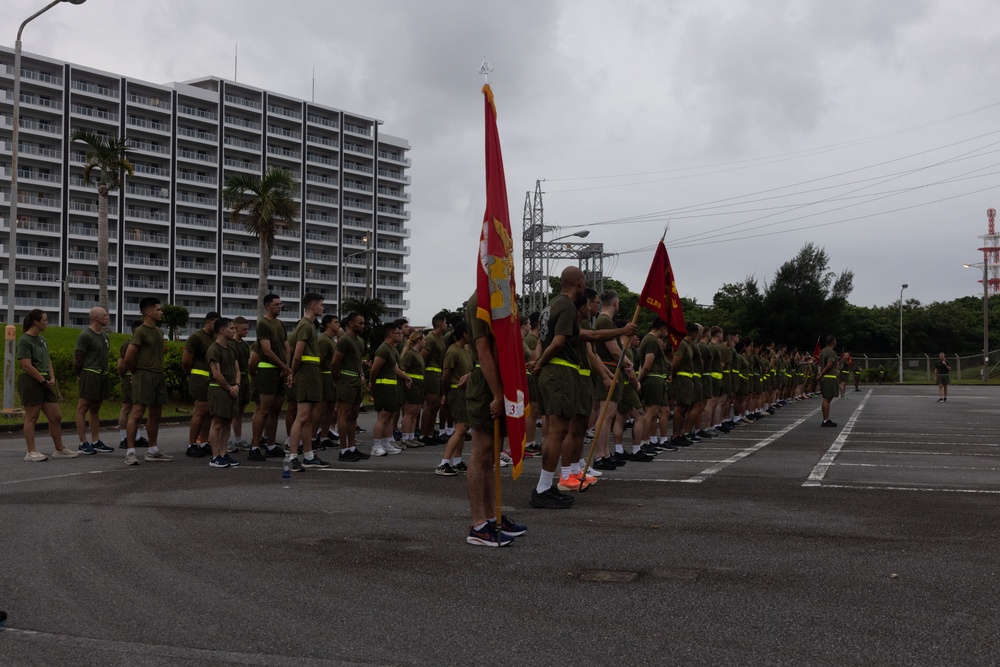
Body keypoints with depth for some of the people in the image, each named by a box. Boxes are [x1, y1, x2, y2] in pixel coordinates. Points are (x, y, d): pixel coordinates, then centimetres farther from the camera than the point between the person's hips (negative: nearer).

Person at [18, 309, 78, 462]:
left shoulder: (41, 339, 16)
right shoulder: (24, 340, -10)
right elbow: (27, 366, -17)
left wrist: (52, 378, 4)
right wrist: (43, 381, -13)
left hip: (45, 382, 8)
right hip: (31, 382, -8)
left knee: (56, 417, 8)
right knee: (31, 417, -2)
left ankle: (59, 450, 16)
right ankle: (31, 452, 3)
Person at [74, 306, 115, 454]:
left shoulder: (105, 335, 15)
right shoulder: (85, 335, -10)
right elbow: (78, 357, -11)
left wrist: (104, 371, 15)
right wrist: (80, 375, -6)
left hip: (103, 375, 9)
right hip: (90, 375, -9)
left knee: (95, 409, 13)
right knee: (83, 409, -4)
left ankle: (96, 442, 18)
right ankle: (83, 444, -4)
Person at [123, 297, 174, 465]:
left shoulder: (158, 331, 14)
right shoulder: (141, 332, -11)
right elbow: (128, 358, -15)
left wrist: (160, 372, 12)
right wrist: (138, 373, -2)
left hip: (158, 376, 9)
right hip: (144, 376, -8)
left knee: (155, 415, 12)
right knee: (137, 413, -11)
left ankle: (153, 451, 21)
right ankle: (130, 452, -12)